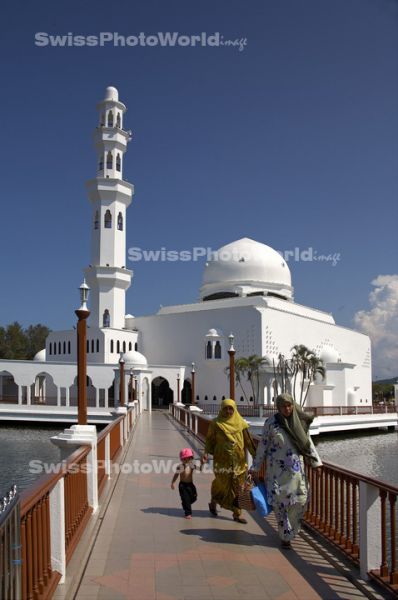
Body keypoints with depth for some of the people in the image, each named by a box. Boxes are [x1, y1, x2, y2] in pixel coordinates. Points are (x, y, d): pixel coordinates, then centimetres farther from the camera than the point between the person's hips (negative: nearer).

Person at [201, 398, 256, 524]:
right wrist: (206, 453, -13)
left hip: (238, 461, 2)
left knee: (237, 486, 3)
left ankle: (237, 513, 13)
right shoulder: (216, 424, -2)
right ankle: (213, 502, 33)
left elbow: (248, 441, 2)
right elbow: (210, 440, 2)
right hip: (222, 460, -2)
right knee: (222, 484, 3)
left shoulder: (240, 423, 1)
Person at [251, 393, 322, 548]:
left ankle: (290, 528, 26)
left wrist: (316, 462, 3)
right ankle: (285, 536, 9)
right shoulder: (271, 422, -7)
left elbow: (308, 442, 9)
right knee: (279, 500, -6)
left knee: (301, 499, -1)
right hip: (277, 467, -2)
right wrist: (255, 468, -3)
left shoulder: (300, 421, 1)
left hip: (296, 467, 3)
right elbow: (263, 445, -2)